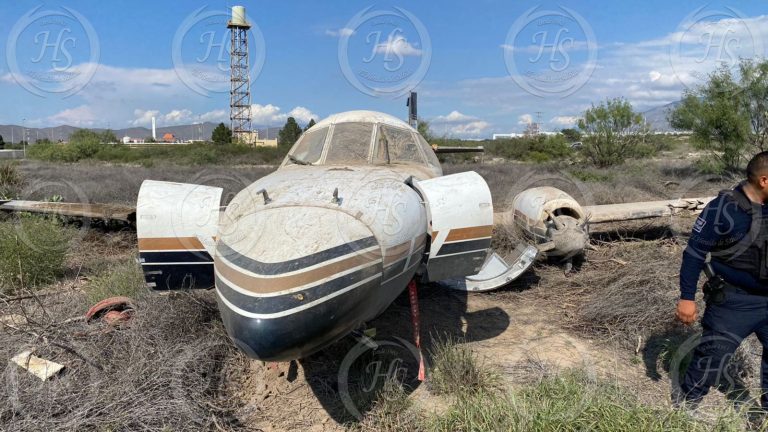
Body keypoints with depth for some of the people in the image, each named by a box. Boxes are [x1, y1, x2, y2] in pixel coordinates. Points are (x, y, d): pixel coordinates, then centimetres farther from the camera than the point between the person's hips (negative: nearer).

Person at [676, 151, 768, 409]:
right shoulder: (725, 209, -19)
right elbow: (695, 252, -15)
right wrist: (687, 297, -15)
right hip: (733, 301, -6)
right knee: (713, 356, 2)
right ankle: (683, 409, 22)